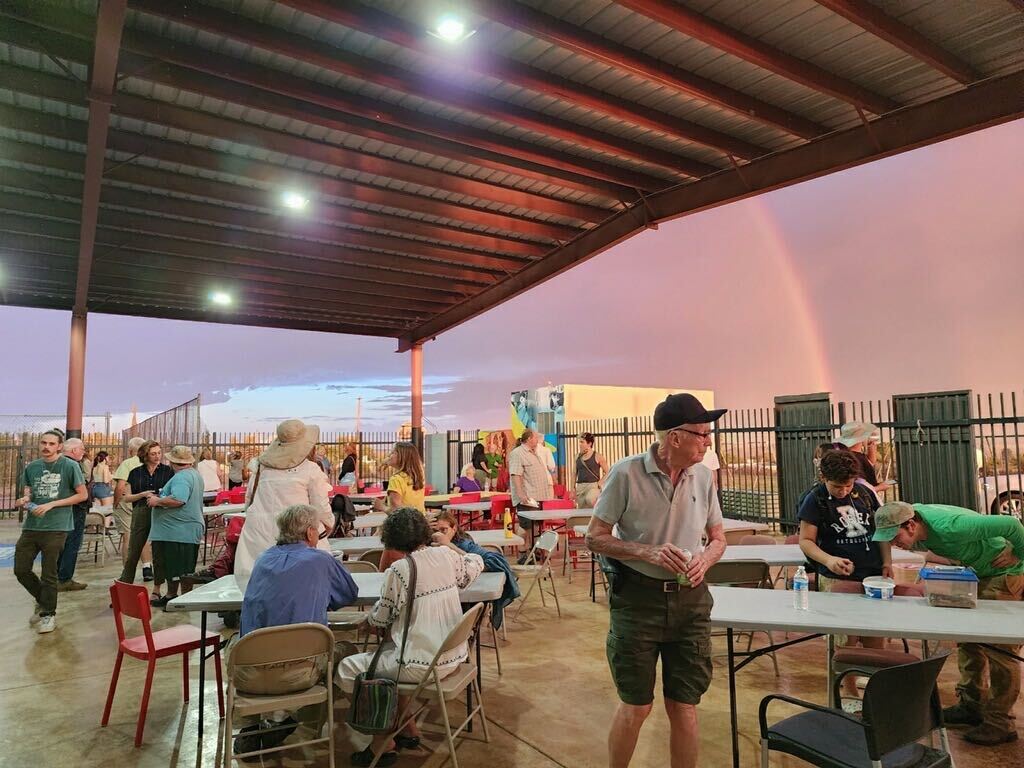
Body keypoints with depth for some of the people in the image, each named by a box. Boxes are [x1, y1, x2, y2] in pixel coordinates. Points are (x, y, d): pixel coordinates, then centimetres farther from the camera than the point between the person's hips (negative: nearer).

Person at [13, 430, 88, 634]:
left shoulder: (70, 466, -6)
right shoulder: (31, 467, 9)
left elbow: (83, 495, -6)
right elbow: (27, 494, 18)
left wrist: (51, 505, -13)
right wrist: (24, 501, -6)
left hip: (56, 527, -5)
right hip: (31, 525, 5)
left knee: (49, 574, 3)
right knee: (21, 570, 7)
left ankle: (48, 614, 21)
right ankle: (43, 600, 33)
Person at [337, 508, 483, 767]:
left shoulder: (398, 570, -17)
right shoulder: (447, 555, -1)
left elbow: (379, 620, -4)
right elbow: (476, 564, 20)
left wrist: (371, 615, 17)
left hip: (422, 663, -7)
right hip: (455, 655, 8)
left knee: (348, 668, 9)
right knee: (385, 651, 29)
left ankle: (381, 743, 17)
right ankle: (407, 729, 33)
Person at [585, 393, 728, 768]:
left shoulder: (703, 476, 1)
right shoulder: (626, 473, -13)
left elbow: (718, 538, 12)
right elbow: (595, 538, -7)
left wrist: (705, 559, -10)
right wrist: (647, 552, -21)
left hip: (691, 599, 4)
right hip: (637, 597, -3)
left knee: (684, 708, 10)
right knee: (636, 707, 9)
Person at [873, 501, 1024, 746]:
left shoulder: (949, 527, -38)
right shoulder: (913, 513, -12)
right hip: (977, 572, 9)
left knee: (1000, 647, -6)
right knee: (968, 638, 11)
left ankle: (1000, 723, 3)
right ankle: (971, 705, 23)